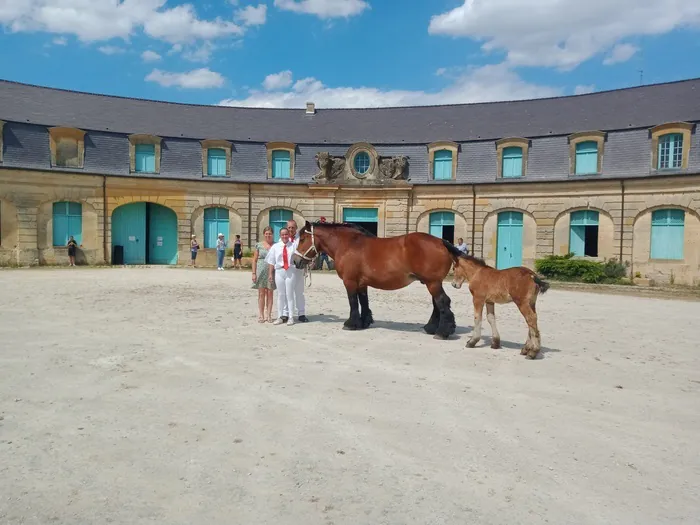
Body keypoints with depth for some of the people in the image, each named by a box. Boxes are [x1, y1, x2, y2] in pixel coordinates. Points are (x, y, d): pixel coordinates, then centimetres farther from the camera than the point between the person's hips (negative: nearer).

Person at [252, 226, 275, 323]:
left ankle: (269, 315, 11)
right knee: (261, 294, 4)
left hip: (271, 272, 0)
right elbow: (254, 260, 4)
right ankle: (261, 315, 11)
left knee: (269, 293, 5)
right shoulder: (259, 245, 4)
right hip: (261, 271, 0)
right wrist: (254, 273, -2)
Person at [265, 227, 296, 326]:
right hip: (279, 272, 2)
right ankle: (280, 316, 18)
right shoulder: (275, 246, 3)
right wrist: (270, 274, 0)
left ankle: (290, 317, 11)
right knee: (280, 295, 10)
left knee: (289, 294, 4)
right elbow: (271, 262, 3)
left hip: (290, 271, -2)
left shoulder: (293, 246, -2)